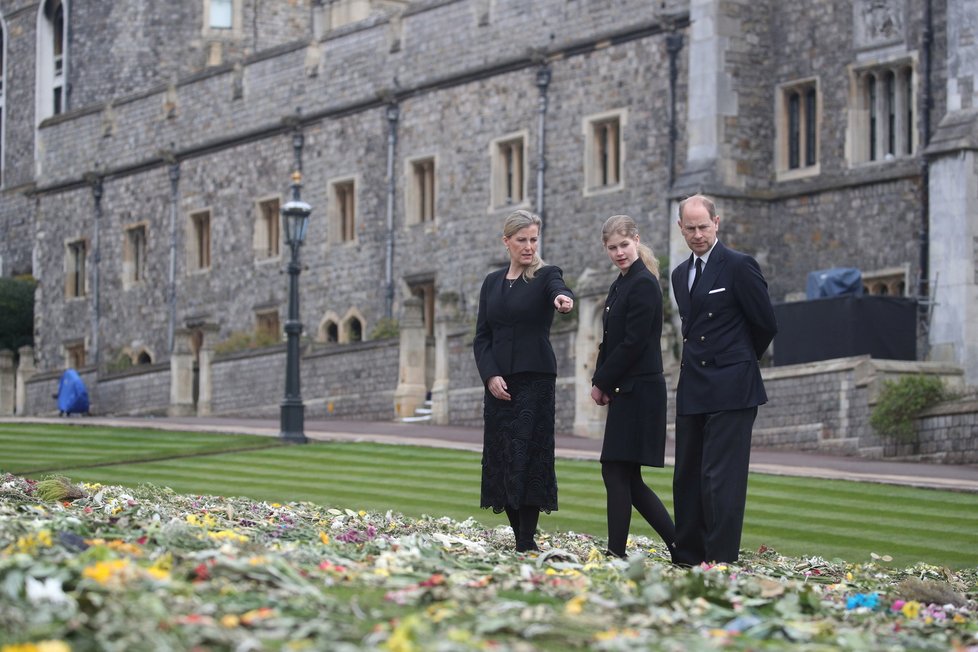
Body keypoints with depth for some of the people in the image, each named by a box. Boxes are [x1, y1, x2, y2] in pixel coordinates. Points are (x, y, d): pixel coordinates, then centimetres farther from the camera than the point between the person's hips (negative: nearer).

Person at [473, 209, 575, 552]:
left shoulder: (546, 276, -1)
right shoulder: (493, 282, 13)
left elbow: (558, 289, -26)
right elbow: (482, 337, 11)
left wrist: (563, 298, -51)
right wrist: (491, 376, -5)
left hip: (535, 379, -5)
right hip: (498, 381, 5)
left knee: (527, 458, -11)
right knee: (500, 460, 2)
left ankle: (527, 543, -11)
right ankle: (519, 538, 9)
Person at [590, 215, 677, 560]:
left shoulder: (643, 285, -12)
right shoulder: (621, 285, 17)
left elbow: (633, 343, -17)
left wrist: (601, 382, -9)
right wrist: (600, 382, 4)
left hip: (638, 390, -10)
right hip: (626, 392, 10)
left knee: (617, 472, -7)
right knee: (627, 478, 8)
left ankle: (616, 552, -3)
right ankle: (678, 542, 12)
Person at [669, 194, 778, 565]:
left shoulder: (739, 266, -7)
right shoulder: (680, 274, 16)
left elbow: (766, 324, -1)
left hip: (731, 390, -8)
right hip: (693, 391, 8)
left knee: (721, 479, -12)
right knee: (687, 479, 9)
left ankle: (721, 562, -12)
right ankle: (687, 559, 14)